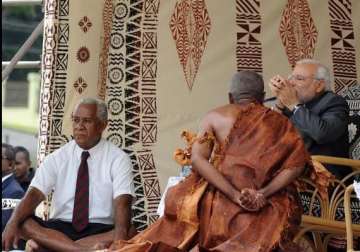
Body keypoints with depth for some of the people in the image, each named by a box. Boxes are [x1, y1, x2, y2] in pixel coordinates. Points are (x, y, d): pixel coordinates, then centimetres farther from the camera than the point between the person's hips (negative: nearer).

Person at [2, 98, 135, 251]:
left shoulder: (118, 159, -2)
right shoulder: (57, 158, 5)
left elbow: (122, 203, -16)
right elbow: (34, 193, -7)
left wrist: (119, 239, -36)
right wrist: (12, 224, -26)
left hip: (101, 231, -2)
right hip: (59, 227, 2)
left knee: (128, 234, -32)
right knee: (23, 223, -23)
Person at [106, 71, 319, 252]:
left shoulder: (214, 117, 9)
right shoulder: (280, 123, 11)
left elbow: (198, 159, -7)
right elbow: (297, 163, -6)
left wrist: (235, 195, -13)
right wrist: (264, 193, -13)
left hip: (220, 202, 0)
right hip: (266, 209, 0)